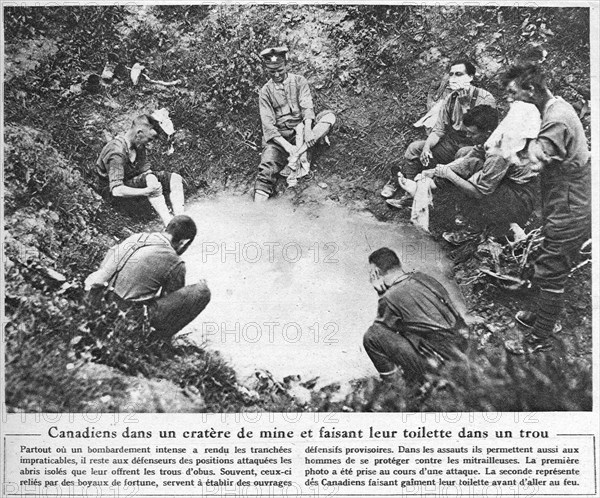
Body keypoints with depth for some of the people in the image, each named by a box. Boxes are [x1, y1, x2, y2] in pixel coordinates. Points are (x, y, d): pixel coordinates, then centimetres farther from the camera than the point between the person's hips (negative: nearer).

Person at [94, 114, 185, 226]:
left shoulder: (138, 146, -2)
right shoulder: (117, 152, -29)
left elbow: (145, 170, 1)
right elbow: (116, 190, -36)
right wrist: (147, 191, -41)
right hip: (109, 190, -9)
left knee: (175, 178, -8)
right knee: (150, 179, -36)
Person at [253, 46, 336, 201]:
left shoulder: (299, 81, 8)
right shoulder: (266, 91, 4)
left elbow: (307, 106, -5)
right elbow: (268, 124, -6)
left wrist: (307, 129, -27)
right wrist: (286, 145, -22)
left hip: (301, 127, 2)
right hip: (279, 135, -1)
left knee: (329, 116, -22)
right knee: (268, 163, -27)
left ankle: (296, 155, -34)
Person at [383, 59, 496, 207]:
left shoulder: (486, 99, -17)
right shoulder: (451, 98, 3)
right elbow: (439, 130, 5)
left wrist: (465, 105, -33)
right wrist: (427, 146, -14)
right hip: (451, 143, 6)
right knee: (414, 148, -4)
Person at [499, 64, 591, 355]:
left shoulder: (557, 119, -24)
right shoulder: (557, 109, 8)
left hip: (568, 214, -9)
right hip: (571, 210, 9)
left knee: (550, 276, 1)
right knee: (554, 273, 23)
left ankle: (541, 338, 14)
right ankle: (544, 317, 40)